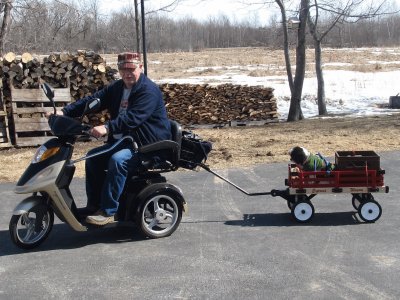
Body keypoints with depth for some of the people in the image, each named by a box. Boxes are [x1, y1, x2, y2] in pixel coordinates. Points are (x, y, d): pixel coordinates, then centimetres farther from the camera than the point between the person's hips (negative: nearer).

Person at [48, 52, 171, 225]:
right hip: (122, 140, 9)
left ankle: (108, 212, -23)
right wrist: (65, 112, -8)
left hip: (149, 145, -9)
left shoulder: (149, 91, -16)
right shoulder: (116, 88, 10)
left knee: (117, 160, -31)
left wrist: (107, 128, -40)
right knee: (93, 157, -1)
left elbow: (133, 117, -30)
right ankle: (93, 206, 8)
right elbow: (93, 100, 3)